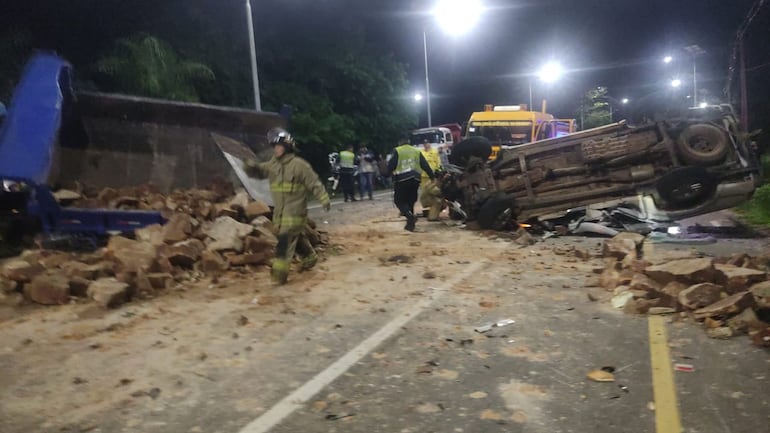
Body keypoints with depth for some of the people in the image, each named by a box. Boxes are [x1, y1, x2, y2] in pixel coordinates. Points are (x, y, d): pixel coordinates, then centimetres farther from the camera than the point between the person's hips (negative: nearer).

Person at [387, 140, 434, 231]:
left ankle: (410, 216, -18)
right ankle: (410, 223, 14)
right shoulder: (416, 151, 14)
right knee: (410, 201, 15)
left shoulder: (397, 151, 1)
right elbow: (425, 166, 11)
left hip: (402, 179, -5)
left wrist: (388, 173, 10)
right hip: (415, 179, 5)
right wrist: (432, 176, 14)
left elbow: (391, 165, -7)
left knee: (399, 201, 5)